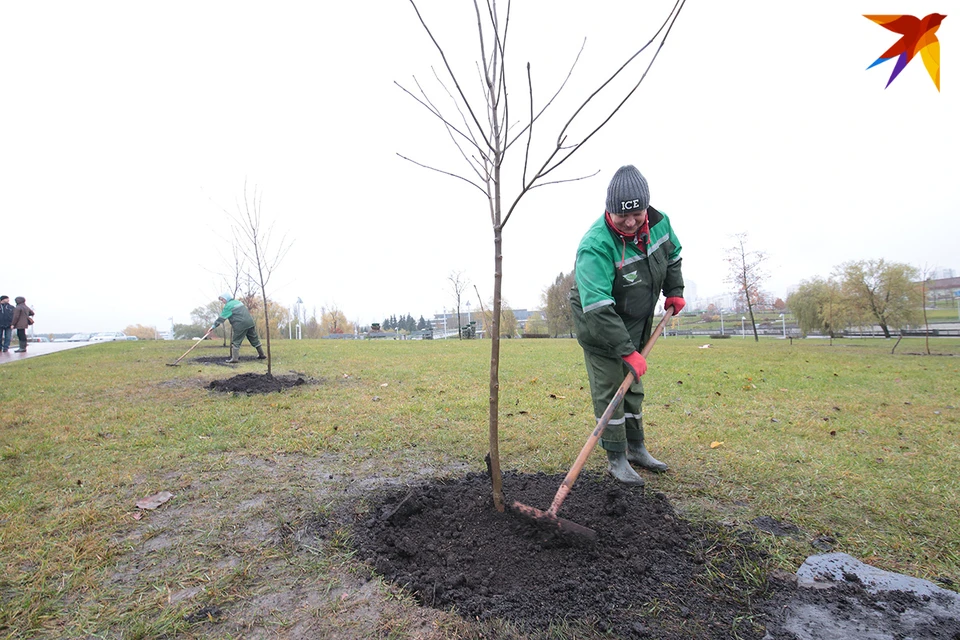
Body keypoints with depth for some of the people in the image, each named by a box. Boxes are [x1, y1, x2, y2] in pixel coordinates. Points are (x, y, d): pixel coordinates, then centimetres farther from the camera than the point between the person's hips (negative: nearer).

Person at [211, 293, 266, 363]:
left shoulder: (228, 306, -2)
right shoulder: (238, 302, 21)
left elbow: (221, 318, -4)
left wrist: (214, 326, 1)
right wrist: (233, 323, 25)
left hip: (240, 325, -7)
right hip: (250, 322, 7)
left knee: (236, 342, 1)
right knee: (255, 340, 13)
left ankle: (235, 358, -4)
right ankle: (262, 355, 18)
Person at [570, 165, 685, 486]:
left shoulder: (659, 222, -10)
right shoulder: (596, 246, -33)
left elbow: (672, 254, 15)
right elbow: (598, 309, -37)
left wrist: (674, 291, 8)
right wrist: (628, 351, -38)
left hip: (636, 321, 7)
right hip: (597, 323, -7)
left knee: (633, 385, 16)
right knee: (609, 387, -6)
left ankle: (636, 448, 31)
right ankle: (616, 459, 9)